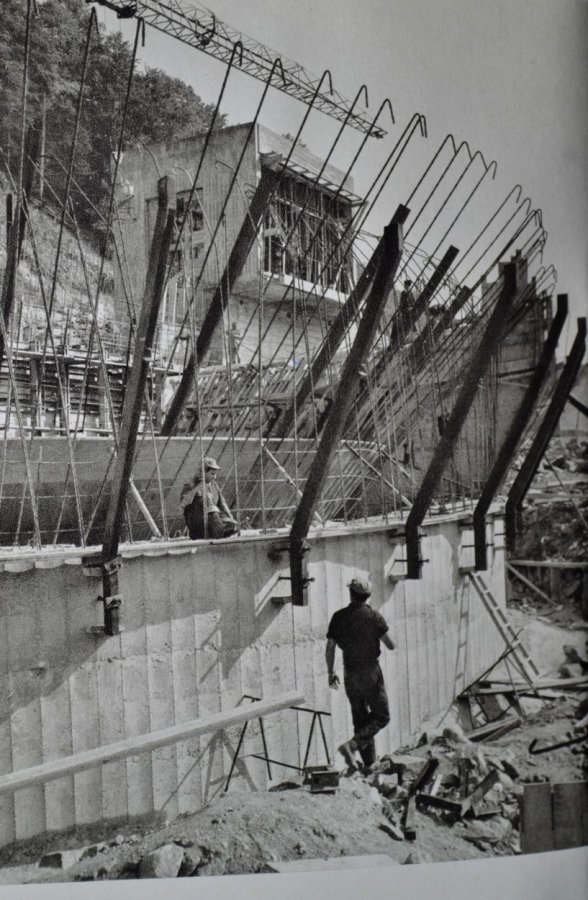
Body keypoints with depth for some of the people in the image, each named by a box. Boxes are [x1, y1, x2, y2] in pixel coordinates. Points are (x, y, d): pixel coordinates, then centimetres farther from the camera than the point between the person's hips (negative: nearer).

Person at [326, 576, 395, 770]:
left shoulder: (339, 617, -2)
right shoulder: (374, 616, -11)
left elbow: (330, 648, -2)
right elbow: (391, 645, -9)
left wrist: (330, 673, 9)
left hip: (350, 675, 4)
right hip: (370, 673, -4)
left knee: (360, 718, 15)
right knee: (381, 716, 7)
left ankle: (369, 762, 17)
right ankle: (351, 745, -12)